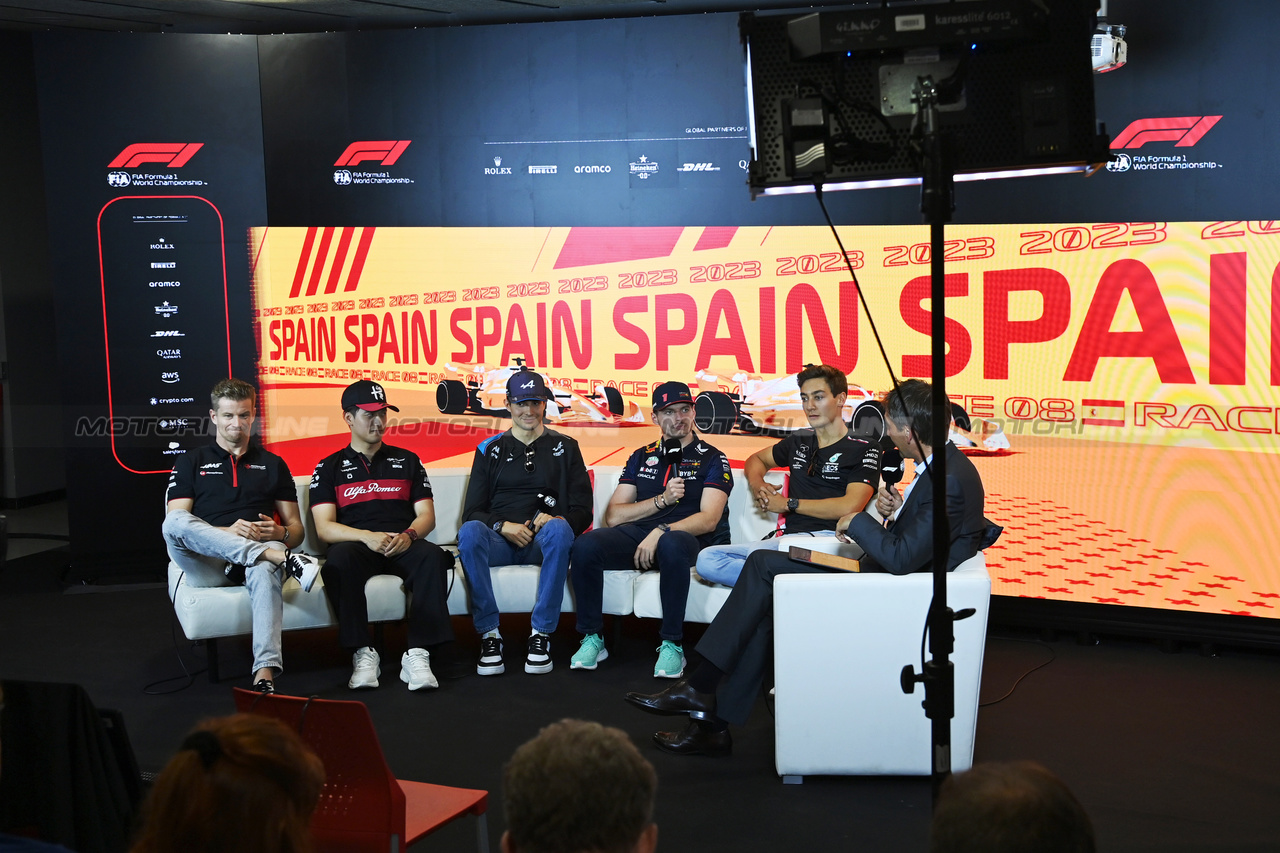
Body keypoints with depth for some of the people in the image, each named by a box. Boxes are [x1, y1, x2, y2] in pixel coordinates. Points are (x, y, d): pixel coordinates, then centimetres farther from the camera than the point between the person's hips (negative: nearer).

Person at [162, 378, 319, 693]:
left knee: (265, 568, -39)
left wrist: (280, 533, -6)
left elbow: (296, 528, 21)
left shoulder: (272, 464, 25)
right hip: (208, 566, 0)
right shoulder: (192, 462, 20)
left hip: (261, 551, 0)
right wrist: (226, 532, -13)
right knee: (174, 520, -33)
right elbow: (174, 523, 5)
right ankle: (281, 558, -40)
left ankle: (265, 672, -54)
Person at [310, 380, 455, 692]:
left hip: (402, 547, 1)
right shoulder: (330, 468, 14)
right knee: (339, 560, -38)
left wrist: (408, 535, -11)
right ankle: (362, 653, -31)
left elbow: (426, 516, 14)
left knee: (432, 556, -34)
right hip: (357, 546, -1)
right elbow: (324, 527, 2)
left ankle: (417, 654, -35)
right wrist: (367, 536, -16)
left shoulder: (406, 461, 22)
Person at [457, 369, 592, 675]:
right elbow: (471, 511, 9)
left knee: (558, 529, -37)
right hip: (499, 540, 1)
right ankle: (489, 634, -30)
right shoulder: (490, 449, 16)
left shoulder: (564, 448, 15)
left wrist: (555, 519, -14)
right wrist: (503, 526, -12)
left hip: (543, 540, -1)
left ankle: (541, 634, -31)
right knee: (469, 532, -34)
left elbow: (582, 511, 9)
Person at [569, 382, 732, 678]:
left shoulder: (712, 459, 9)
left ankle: (671, 644, -28)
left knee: (672, 544, -41)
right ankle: (592, 638, -13)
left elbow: (708, 519, -6)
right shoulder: (641, 458, 21)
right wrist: (661, 500, -2)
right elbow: (613, 516, 12)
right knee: (586, 545, -26)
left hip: (686, 537, -3)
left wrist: (661, 532, -20)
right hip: (637, 534, 4)